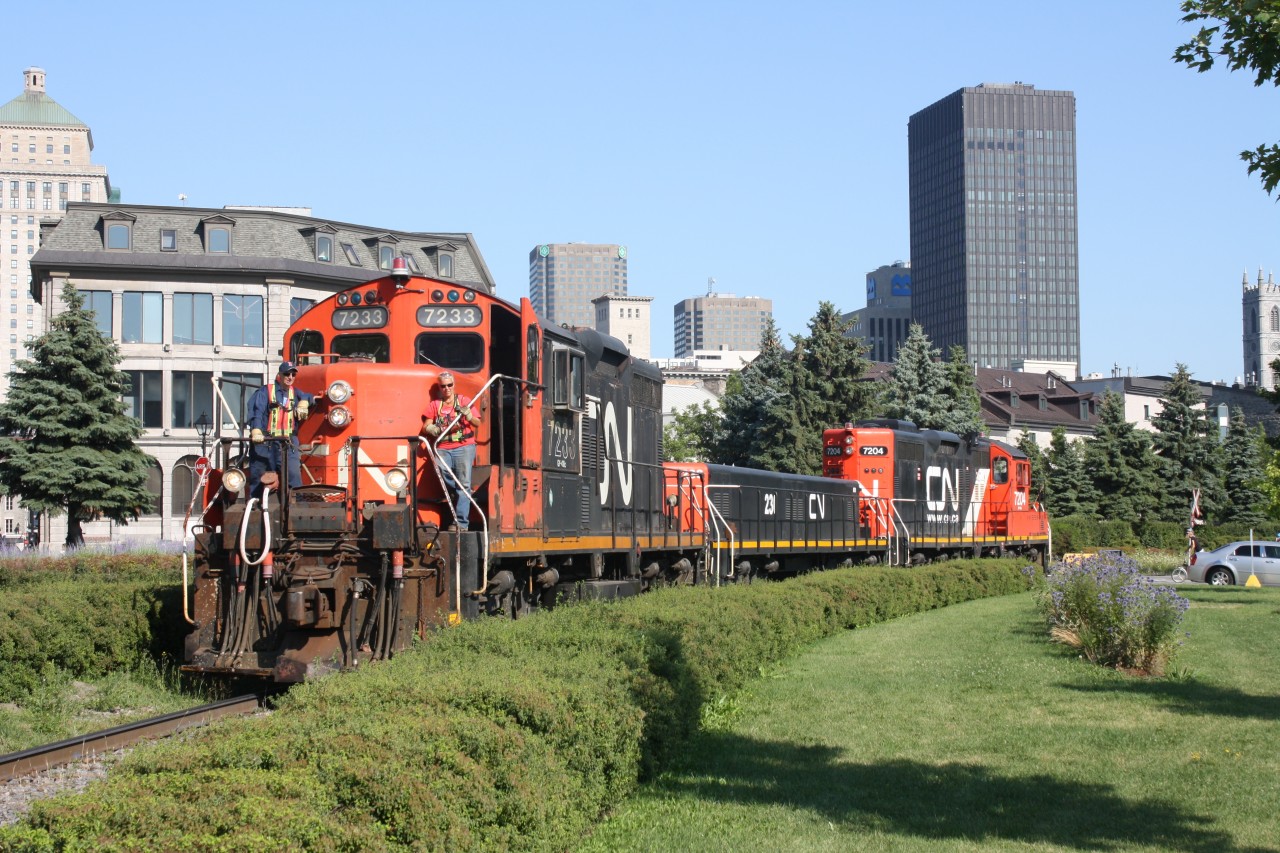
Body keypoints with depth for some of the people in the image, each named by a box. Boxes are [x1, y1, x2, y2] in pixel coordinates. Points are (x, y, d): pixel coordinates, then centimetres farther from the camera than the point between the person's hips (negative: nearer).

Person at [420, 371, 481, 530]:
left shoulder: (464, 401, 14)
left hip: (464, 447, -1)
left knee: (463, 483, -11)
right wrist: (435, 430, -12)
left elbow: (477, 423, 8)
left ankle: (461, 522, -12)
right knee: (440, 468, -30)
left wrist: (467, 414, -13)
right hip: (443, 448, 1)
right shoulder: (434, 405, 18)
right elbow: (425, 427, 11)